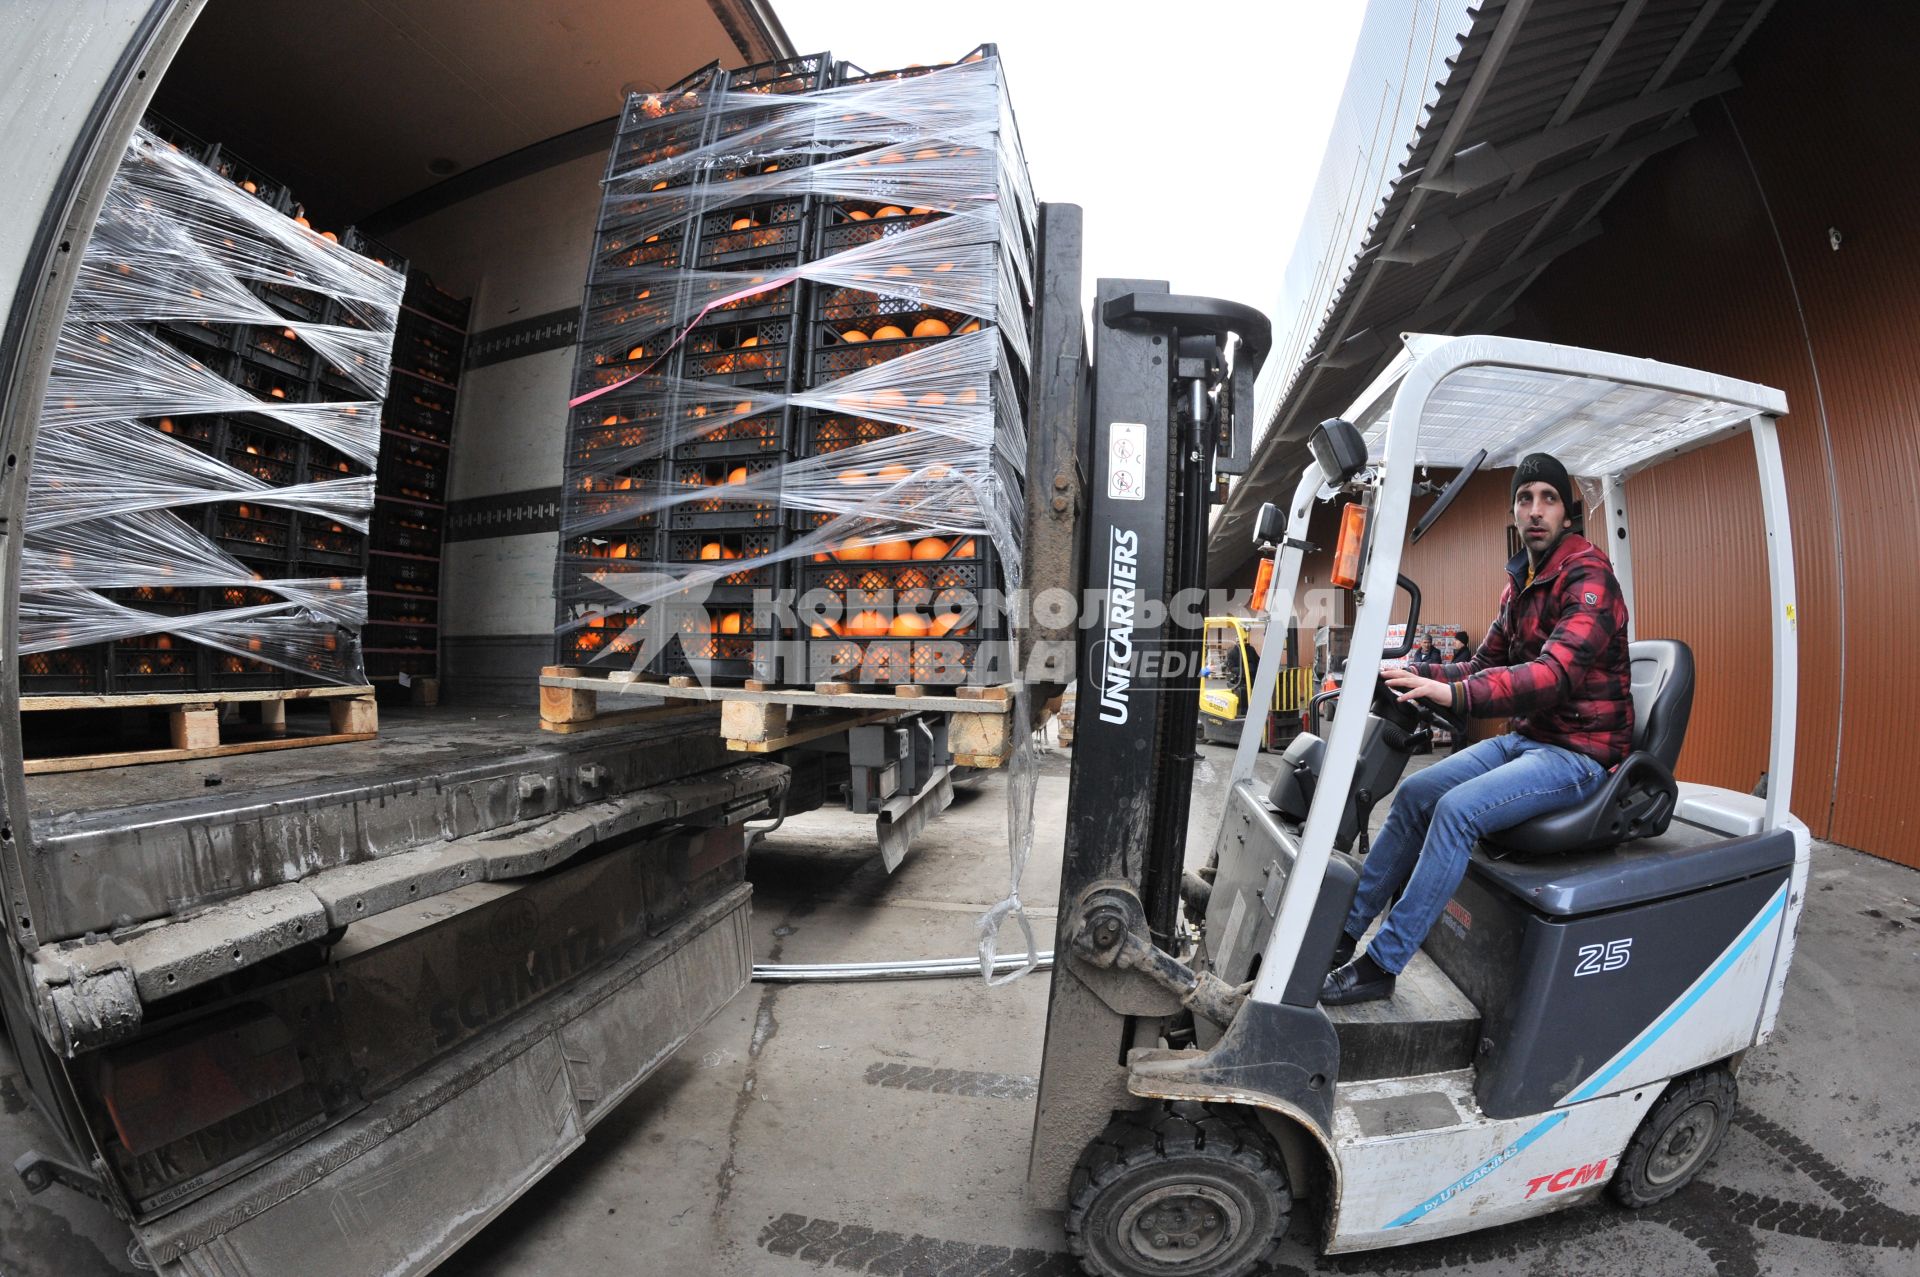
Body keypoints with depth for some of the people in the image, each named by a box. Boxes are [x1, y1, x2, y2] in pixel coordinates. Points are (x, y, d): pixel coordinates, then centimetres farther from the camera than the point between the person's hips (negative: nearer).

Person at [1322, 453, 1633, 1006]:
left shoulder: (1589, 577, -14)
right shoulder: (1520, 584, 13)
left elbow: (1557, 673, -30)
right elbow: (1485, 665, 14)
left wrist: (1454, 694, -44)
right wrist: (1416, 673, -5)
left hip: (1578, 751, -8)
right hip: (1524, 738, 8)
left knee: (1456, 810, -27)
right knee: (1415, 792, -4)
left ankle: (1381, 966, -19)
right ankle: (1344, 933, 1)